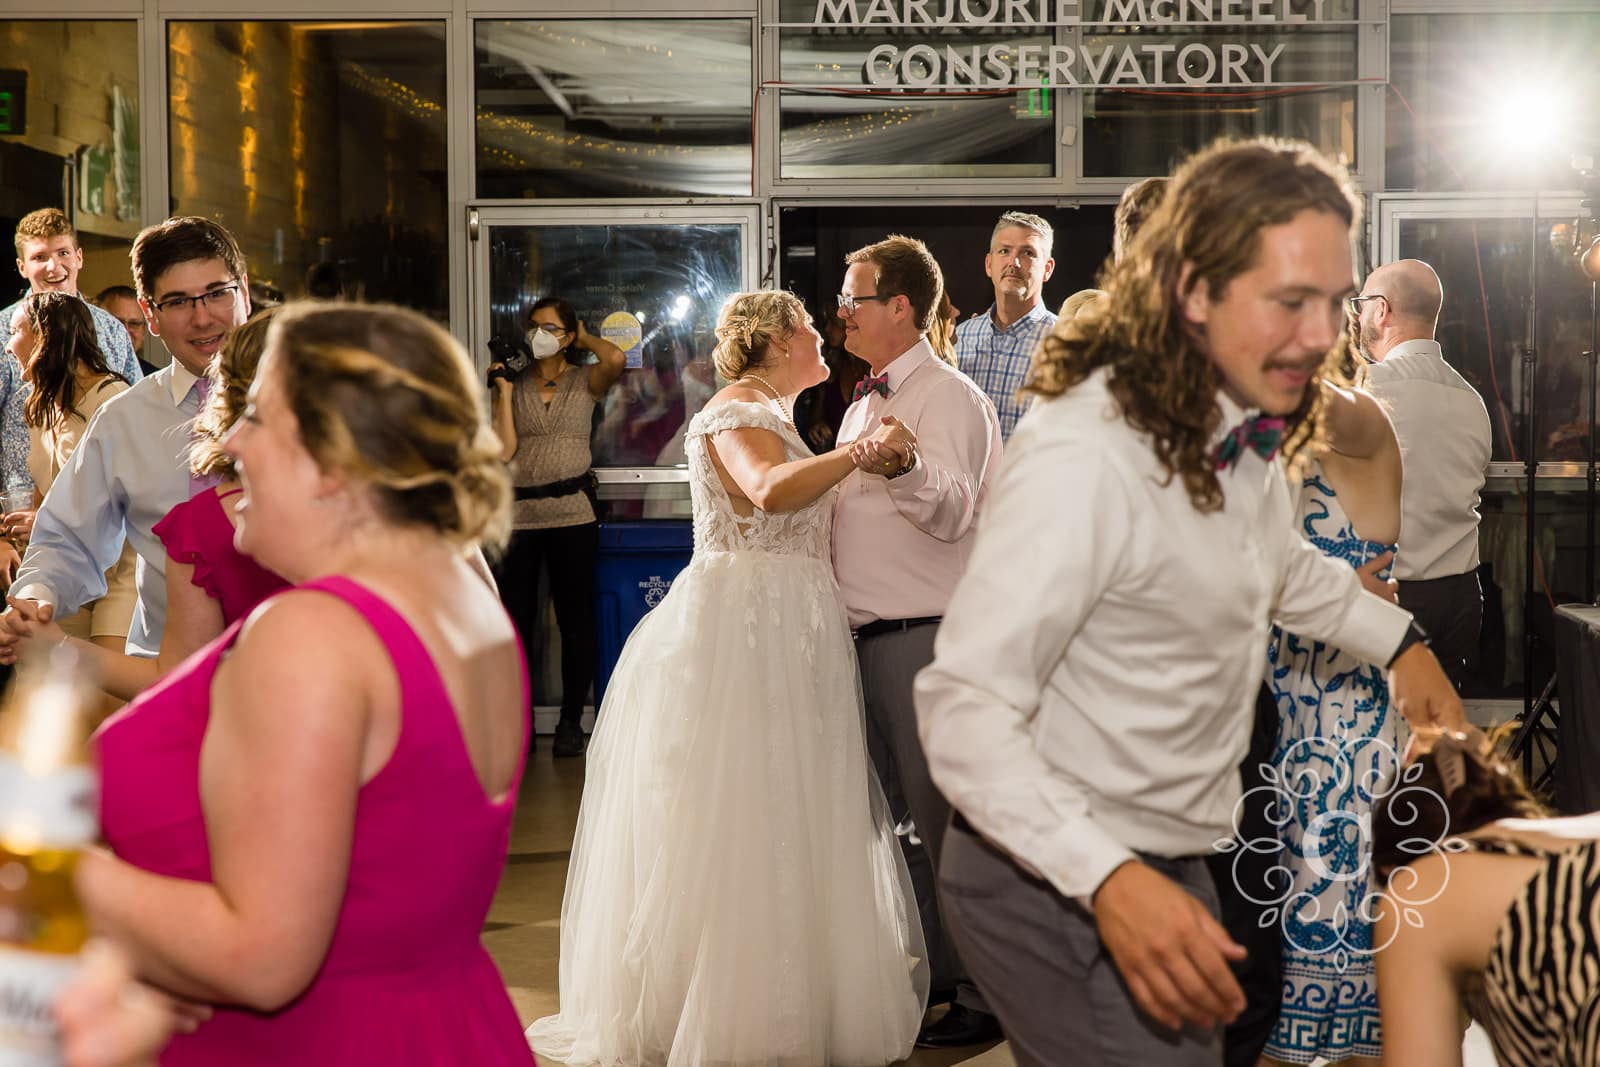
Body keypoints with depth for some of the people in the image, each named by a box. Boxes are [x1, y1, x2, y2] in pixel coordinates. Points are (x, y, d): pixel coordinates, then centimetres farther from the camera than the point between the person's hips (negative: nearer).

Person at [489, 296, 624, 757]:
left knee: (575, 619, 4)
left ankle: (571, 721, 13)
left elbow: (617, 359, -19)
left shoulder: (585, 381, 5)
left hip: (572, 516, -2)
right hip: (519, 516, 2)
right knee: (517, 620, 6)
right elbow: (504, 448, -3)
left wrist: (586, 338, -1)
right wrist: (503, 389, -3)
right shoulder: (514, 383, 8)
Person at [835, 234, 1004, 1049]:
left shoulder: (948, 397, -12)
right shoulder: (864, 407, 17)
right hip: (870, 634, 9)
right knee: (904, 816, 16)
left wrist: (902, 467, -49)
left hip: (924, 636, -9)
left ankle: (983, 996, 6)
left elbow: (952, 506, -32)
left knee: (943, 817, -4)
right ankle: (937, 969, 29)